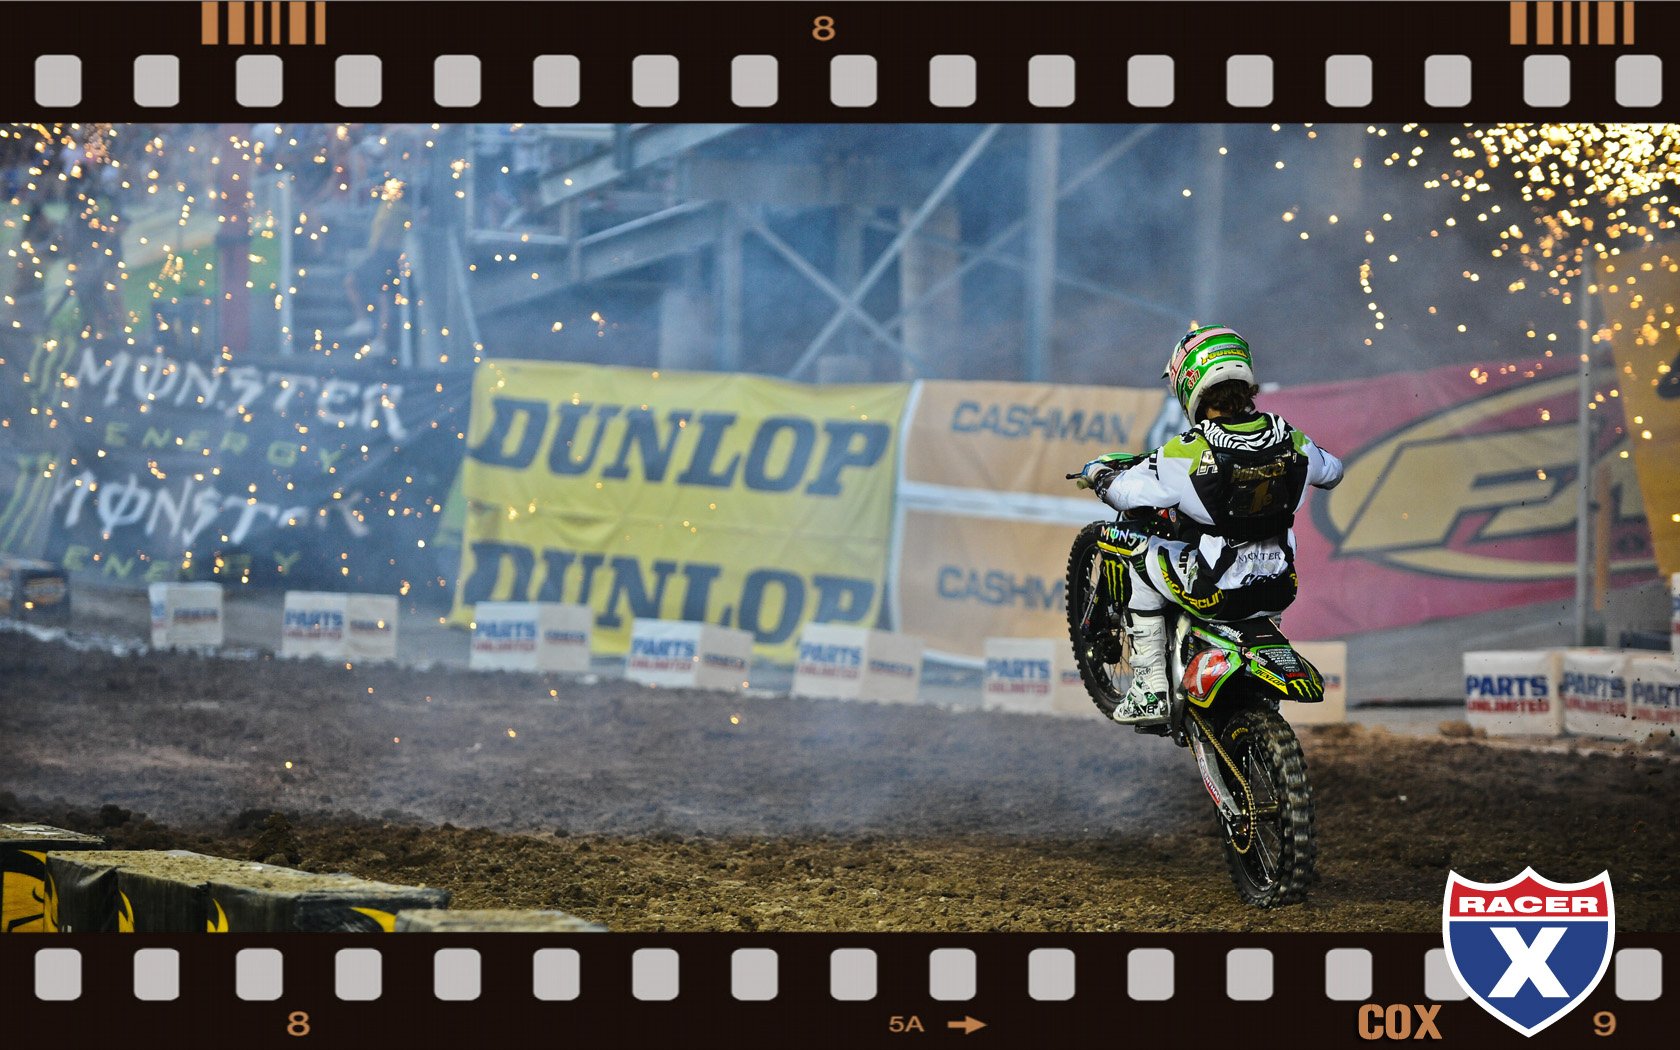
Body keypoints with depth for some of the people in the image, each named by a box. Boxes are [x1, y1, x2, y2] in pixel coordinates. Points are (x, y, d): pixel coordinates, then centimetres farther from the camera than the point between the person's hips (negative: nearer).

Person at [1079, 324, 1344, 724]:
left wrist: (1097, 474, 16)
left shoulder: (1187, 453, -17)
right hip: (1277, 594, 5)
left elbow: (1127, 492, -6)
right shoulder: (1292, 441, -3)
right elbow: (1331, 471, 19)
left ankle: (1149, 692, 13)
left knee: (1140, 555, 16)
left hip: (1214, 593, -5)